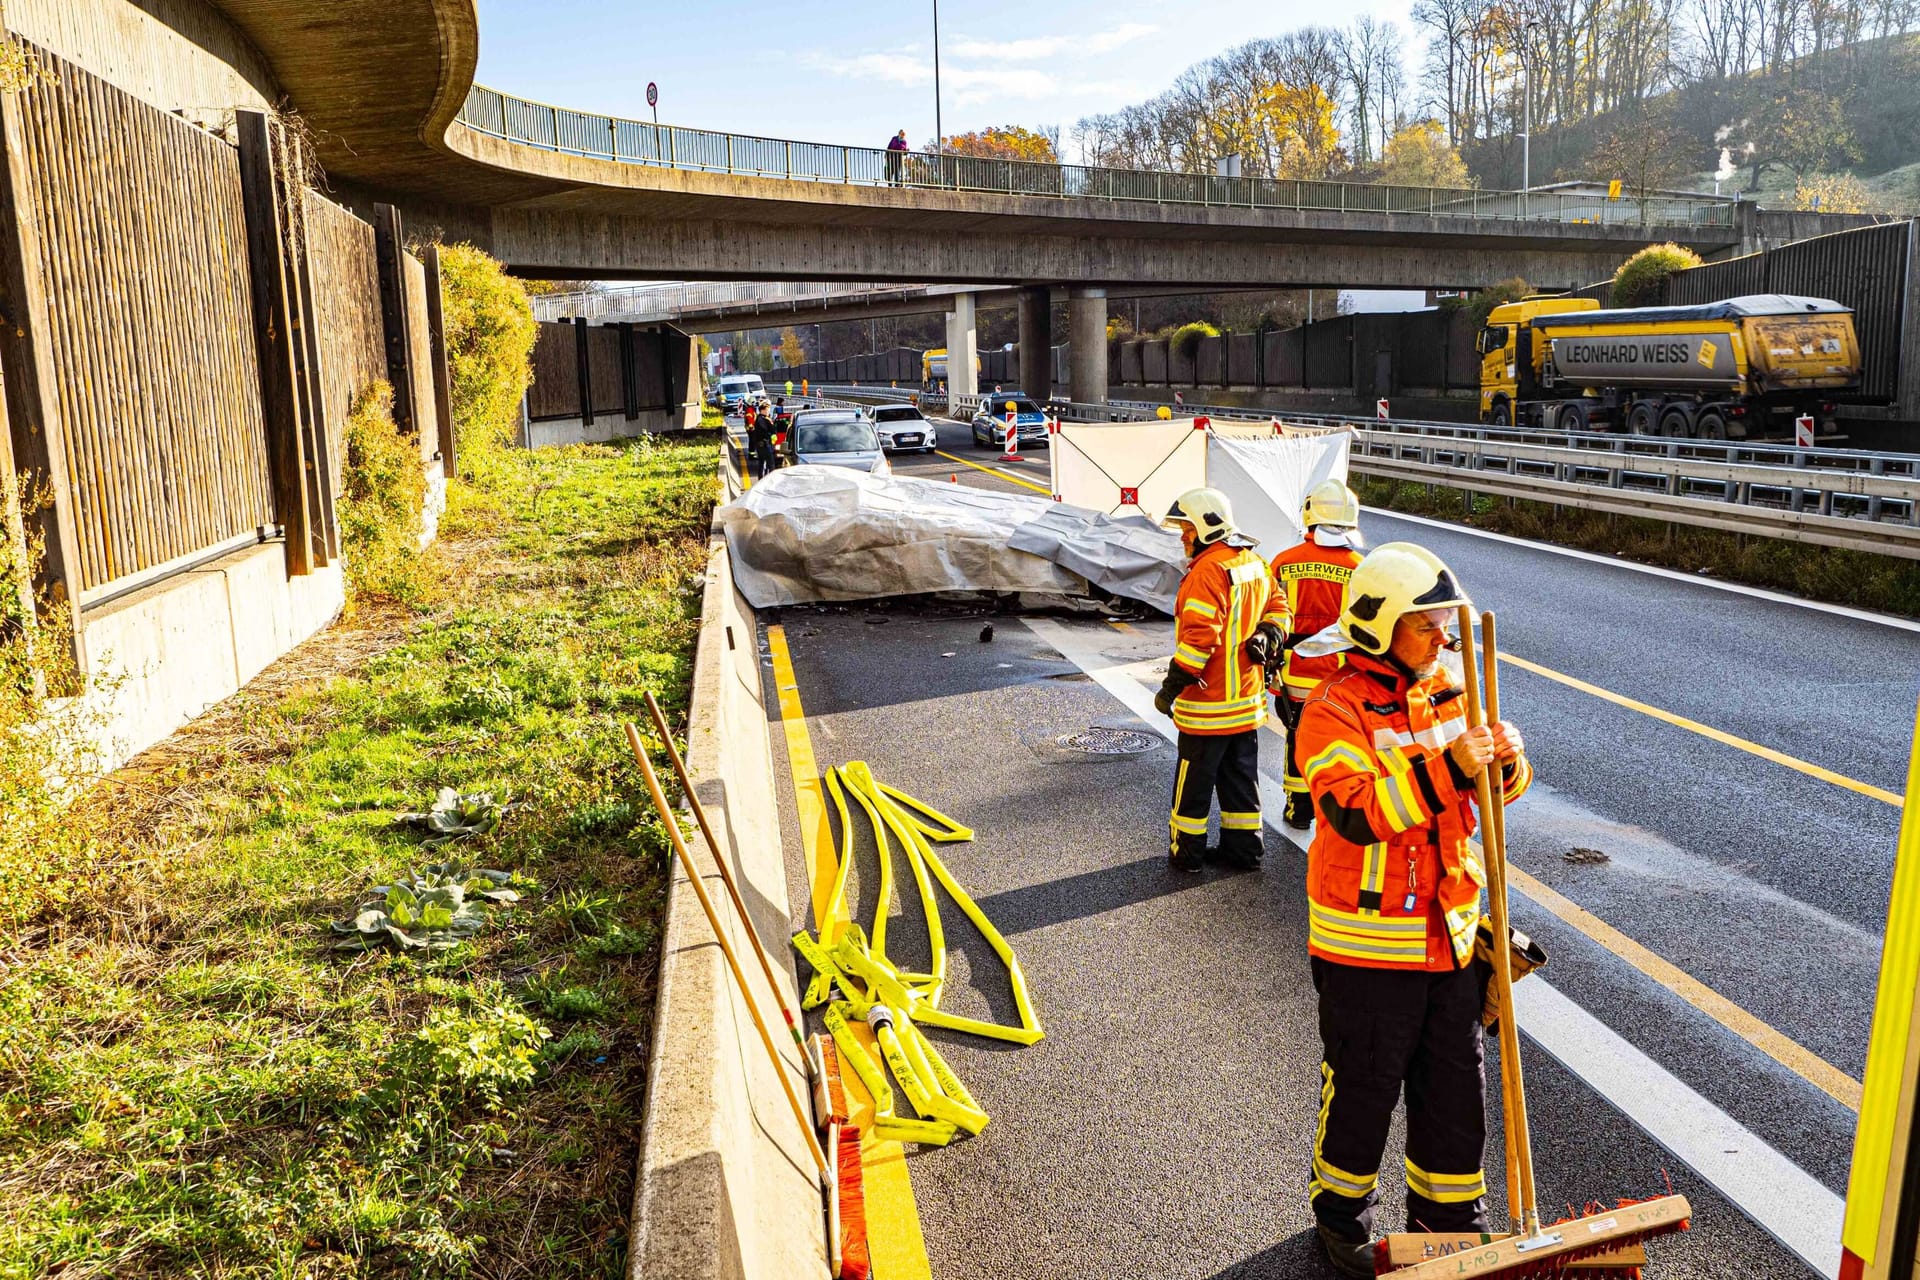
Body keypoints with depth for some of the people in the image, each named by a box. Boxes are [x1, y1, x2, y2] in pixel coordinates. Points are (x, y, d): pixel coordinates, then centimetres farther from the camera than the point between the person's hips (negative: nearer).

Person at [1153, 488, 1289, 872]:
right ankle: (1244, 847, 24)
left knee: (1194, 779, 5)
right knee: (1241, 775, 17)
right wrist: (1268, 637, 2)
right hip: (1248, 697, 8)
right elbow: (1277, 607, 18)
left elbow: (1199, 638, -25)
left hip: (1207, 702, -8)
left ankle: (1187, 851, 16)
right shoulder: (1253, 562, 8)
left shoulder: (1208, 570, -21)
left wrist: (1171, 687, -18)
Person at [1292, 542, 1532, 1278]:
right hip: (1368, 939, -6)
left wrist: (1506, 760, -13)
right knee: (1363, 1087, 8)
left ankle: (1447, 1213, 38)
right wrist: (1445, 768, -35)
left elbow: (1496, 787, 10)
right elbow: (1356, 813, -29)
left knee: (1455, 1081, 17)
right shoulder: (1334, 709, -17)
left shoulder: (1447, 694, 5)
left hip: (1449, 931, 7)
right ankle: (1341, 1216, 31)